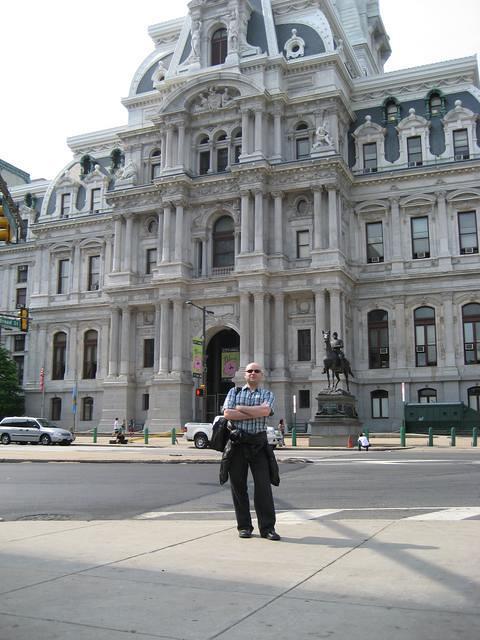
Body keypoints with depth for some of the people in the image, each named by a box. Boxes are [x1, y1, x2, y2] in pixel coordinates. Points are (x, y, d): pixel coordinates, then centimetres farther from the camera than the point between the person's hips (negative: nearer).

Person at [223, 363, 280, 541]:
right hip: (237, 443, 1)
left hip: (258, 444, -1)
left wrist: (240, 408, -6)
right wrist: (255, 413, -8)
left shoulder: (268, 395, 11)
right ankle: (244, 526, 14)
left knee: (263, 485, -5)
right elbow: (227, 414, -5)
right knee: (238, 485, 4)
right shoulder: (234, 391, 13)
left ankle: (267, 527, 1)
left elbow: (265, 410, -12)